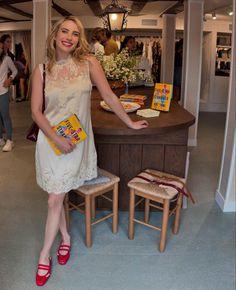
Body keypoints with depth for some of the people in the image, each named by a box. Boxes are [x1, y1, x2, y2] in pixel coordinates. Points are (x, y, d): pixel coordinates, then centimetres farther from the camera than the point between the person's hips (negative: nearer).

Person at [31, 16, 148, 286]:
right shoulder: (42, 69, -2)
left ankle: (44, 254, 17)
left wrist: (130, 123, 7)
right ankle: (65, 237, 36)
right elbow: (36, 111, -2)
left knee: (55, 199, 0)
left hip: (77, 141, -2)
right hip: (50, 138, 2)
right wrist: (57, 139, -14)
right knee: (56, 197, 11)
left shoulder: (88, 62, -5)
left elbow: (109, 96, 1)